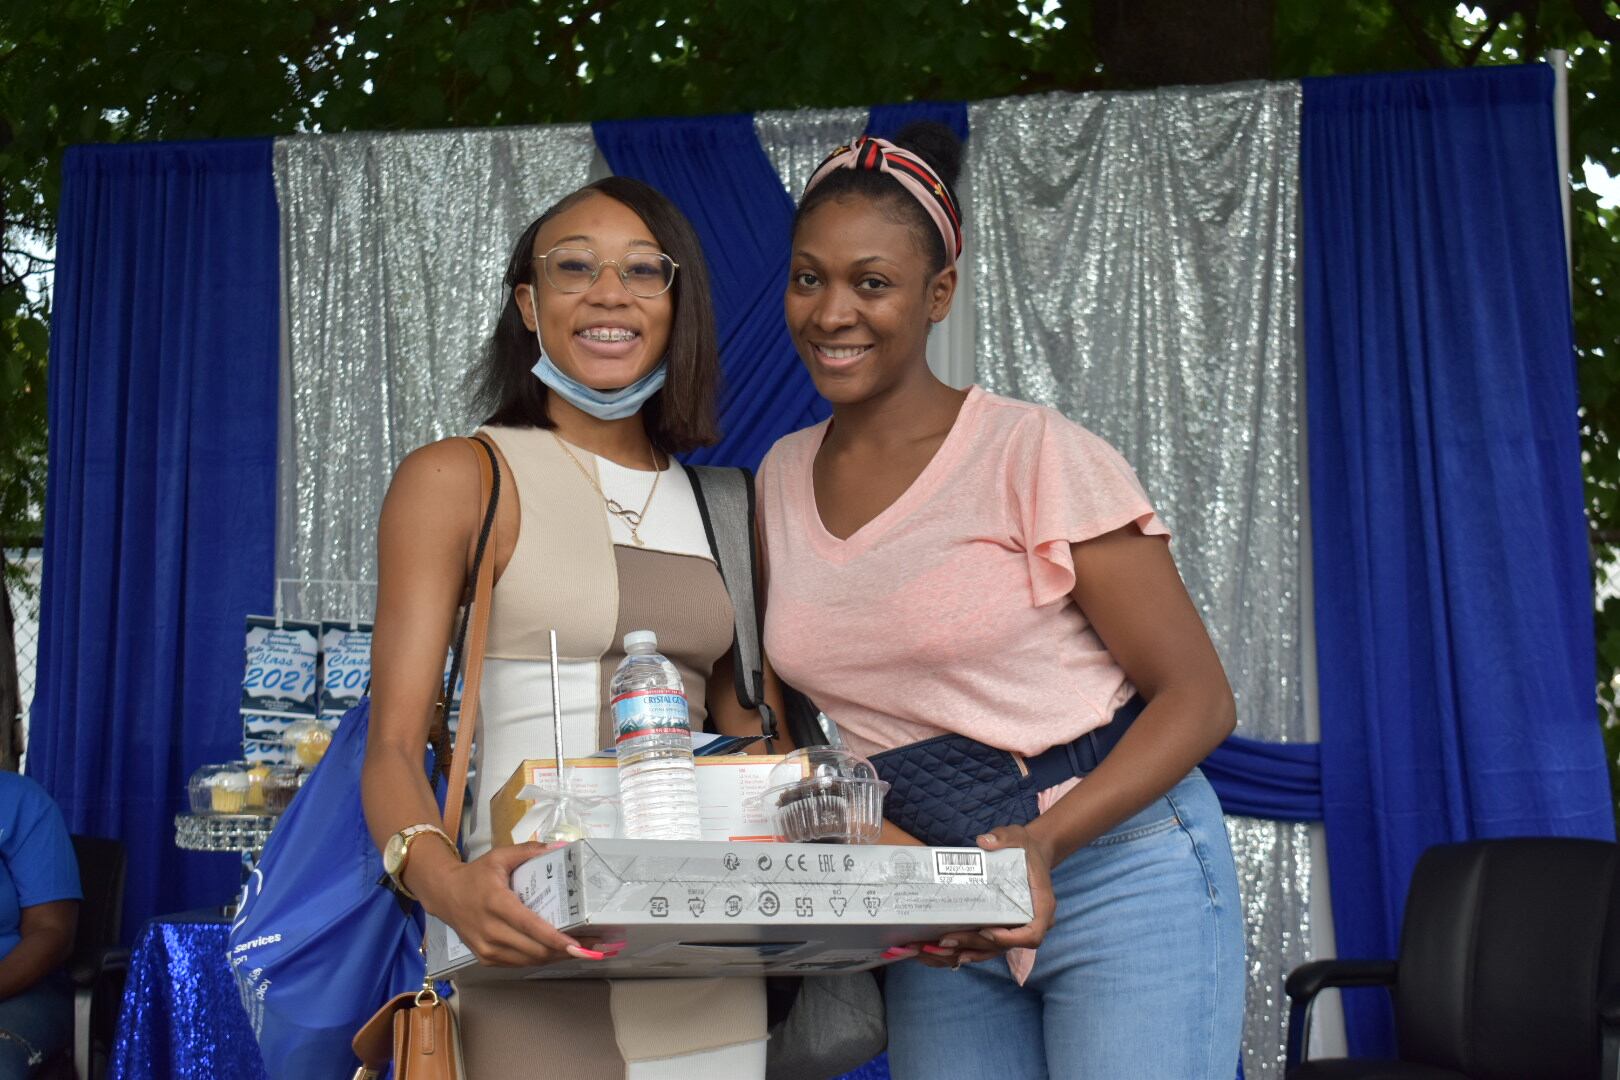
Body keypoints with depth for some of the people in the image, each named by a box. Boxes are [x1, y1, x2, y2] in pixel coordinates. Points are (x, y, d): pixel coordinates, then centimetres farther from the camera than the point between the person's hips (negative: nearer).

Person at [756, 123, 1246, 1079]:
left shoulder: (1037, 455, -11)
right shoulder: (785, 478, 6)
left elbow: (1198, 697, -11)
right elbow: (789, 710, 16)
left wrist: (1042, 842, -24)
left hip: (1119, 872, -5)